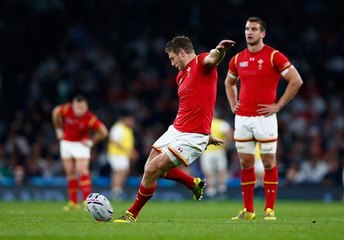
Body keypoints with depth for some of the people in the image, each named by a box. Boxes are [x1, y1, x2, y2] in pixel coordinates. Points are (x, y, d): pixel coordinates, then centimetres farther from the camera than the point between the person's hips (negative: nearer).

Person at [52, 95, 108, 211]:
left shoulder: (90, 118, -27)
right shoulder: (66, 109, -20)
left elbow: (103, 132, -18)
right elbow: (56, 112, 3)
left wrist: (91, 141, -13)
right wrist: (59, 129, 6)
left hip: (81, 144, -4)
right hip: (66, 142, 4)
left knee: (82, 170, -17)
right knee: (70, 172, 8)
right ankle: (73, 202, 17)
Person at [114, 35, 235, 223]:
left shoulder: (201, 62, -10)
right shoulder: (181, 76, 17)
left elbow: (212, 58, -36)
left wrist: (219, 50, -60)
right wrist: (207, 134, 34)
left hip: (192, 137, -10)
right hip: (176, 130, 10)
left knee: (152, 170, -10)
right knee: (150, 168, 18)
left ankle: (132, 215, 9)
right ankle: (194, 183, 36)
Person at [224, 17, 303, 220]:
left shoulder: (274, 56, -6)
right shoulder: (238, 59, 10)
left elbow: (296, 81, -8)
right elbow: (229, 82, 29)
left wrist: (278, 105, -9)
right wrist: (233, 104, 14)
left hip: (264, 117, -5)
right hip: (242, 118, 5)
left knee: (269, 163, -1)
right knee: (245, 163, 7)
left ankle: (270, 210, 4)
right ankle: (248, 210, 13)